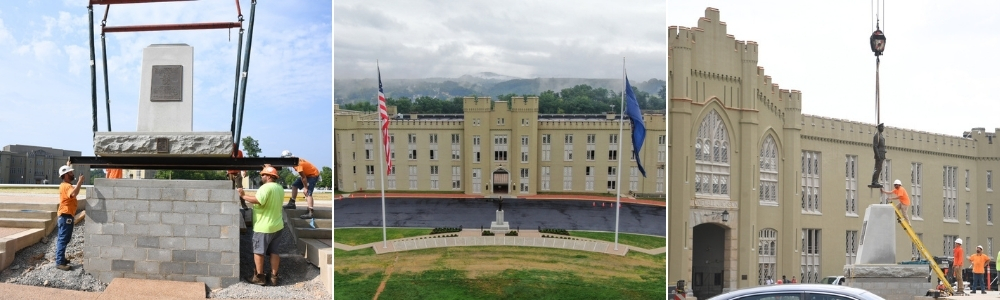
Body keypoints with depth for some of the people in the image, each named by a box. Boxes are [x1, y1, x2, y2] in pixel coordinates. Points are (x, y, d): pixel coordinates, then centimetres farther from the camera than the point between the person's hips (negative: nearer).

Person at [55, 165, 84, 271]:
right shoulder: (66, 186, -18)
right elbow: (74, 193, -38)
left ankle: (60, 258, 26)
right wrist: (79, 182, -31)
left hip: (66, 215, 11)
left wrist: (78, 184, 15)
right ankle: (60, 262, -12)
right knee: (63, 239, -11)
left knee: (63, 238, 17)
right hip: (66, 216, -11)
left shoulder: (66, 185, 16)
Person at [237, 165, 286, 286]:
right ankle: (274, 277, 10)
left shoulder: (266, 187, -18)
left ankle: (259, 277, 6)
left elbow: (258, 200, -31)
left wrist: (243, 196, -21)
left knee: (258, 251, 3)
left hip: (264, 226, -8)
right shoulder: (280, 188, 10)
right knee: (274, 251, 9)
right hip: (277, 225, 8)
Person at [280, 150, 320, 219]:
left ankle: (310, 213, -26)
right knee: (294, 185, 15)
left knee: (308, 193, -19)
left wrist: (305, 187, -17)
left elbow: (303, 177, -25)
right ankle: (292, 203, 25)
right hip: (307, 174, 10)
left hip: (313, 175, -10)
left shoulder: (298, 164, -29)